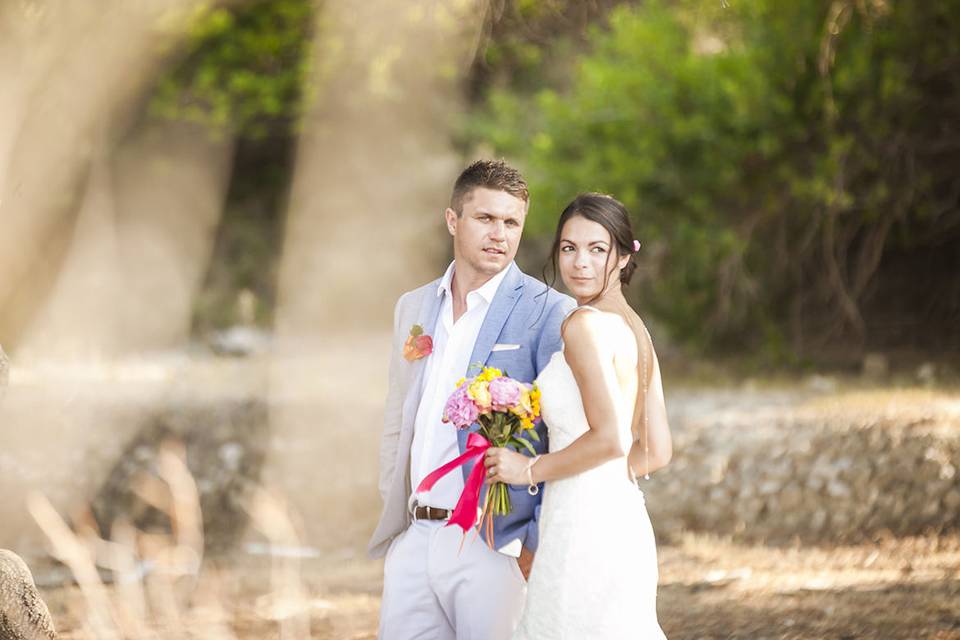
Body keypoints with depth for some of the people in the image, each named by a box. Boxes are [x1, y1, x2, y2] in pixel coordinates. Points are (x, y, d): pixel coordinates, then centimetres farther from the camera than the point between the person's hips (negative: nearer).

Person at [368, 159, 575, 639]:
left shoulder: (547, 312, -4)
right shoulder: (414, 308, 14)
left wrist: (539, 543, -12)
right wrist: (393, 520, 12)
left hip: (495, 546, -5)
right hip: (414, 542, 5)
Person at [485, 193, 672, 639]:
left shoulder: (585, 324, -12)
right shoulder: (633, 328, 15)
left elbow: (610, 438, -20)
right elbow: (656, 451, 16)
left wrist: (531, 470, -8)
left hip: (585, 530, -9)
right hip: (622, 520, 9)